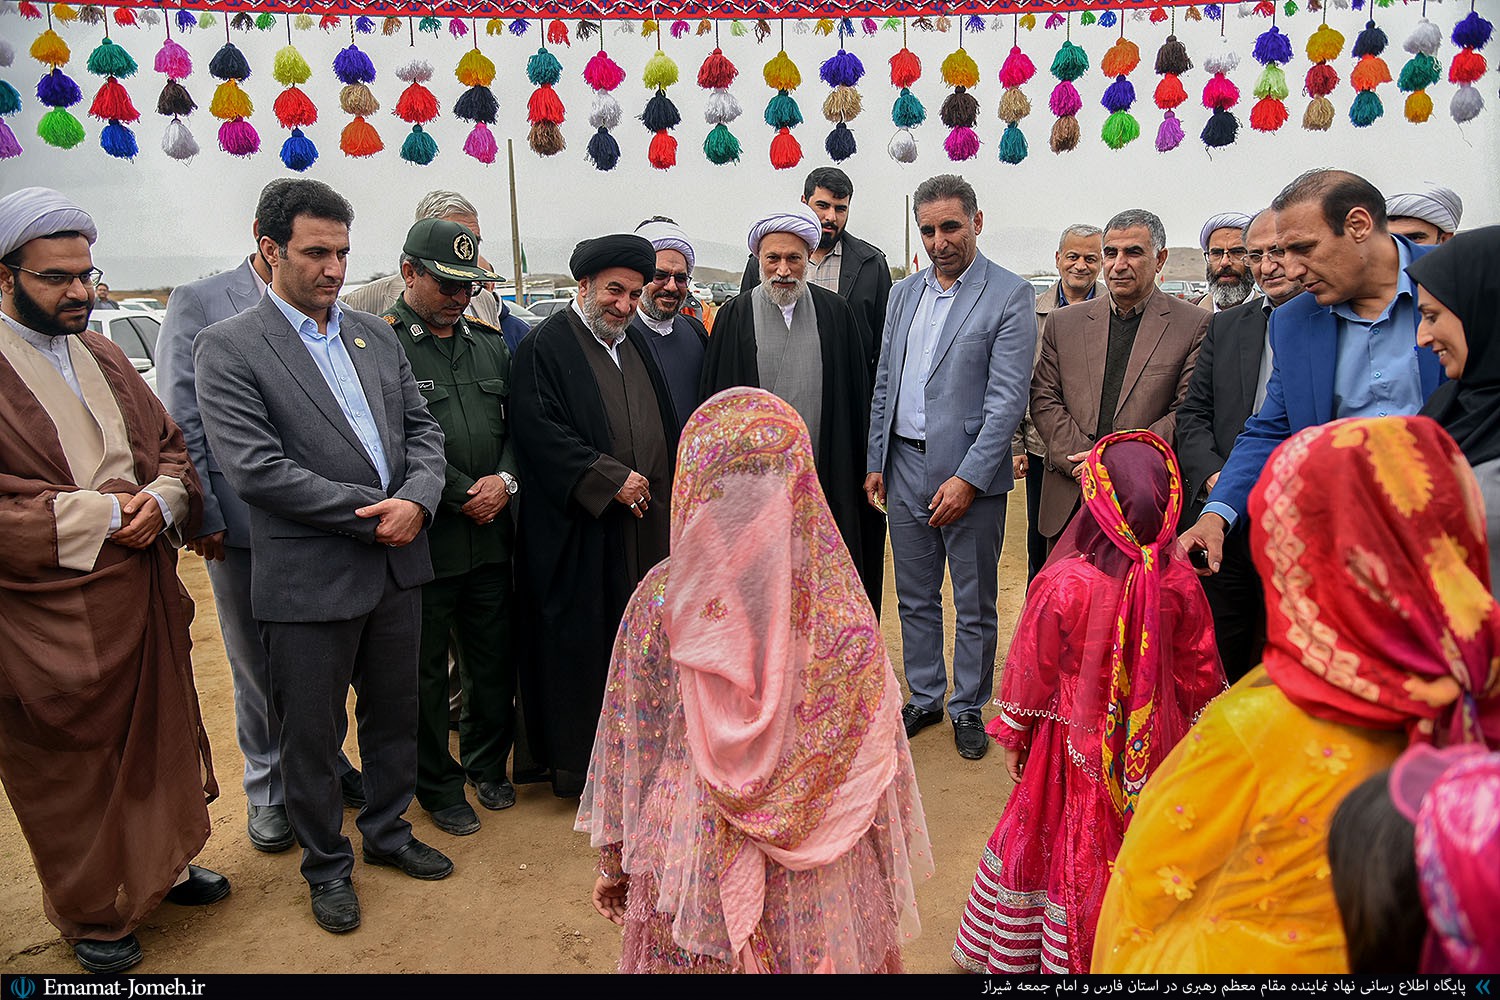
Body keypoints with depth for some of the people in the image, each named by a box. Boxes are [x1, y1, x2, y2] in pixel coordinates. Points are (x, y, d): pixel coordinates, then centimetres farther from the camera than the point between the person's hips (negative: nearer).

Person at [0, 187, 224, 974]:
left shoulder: (103, 356, 10)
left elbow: (171, 446, 11)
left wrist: (161, 501, -9)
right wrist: (96, 515, -19)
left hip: (146, 597, 6)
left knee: (159, 735, 18)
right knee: (70, 767, 10)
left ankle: (161, 864, 40)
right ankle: (92, 912, 31)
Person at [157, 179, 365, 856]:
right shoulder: (198, 305, -4)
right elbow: (180, 424, -5)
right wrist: (203, 517, -8)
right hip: (245, 527, -2)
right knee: (258, 667, 12)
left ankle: (327, 762, 36)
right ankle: (268, 788, 30)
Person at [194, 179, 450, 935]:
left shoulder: (375, 335, 9)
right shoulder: (228, 347, -9)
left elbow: (421, 429, 8)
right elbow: (254, 468, -18)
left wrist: (417, 500, -13)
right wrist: (374, 515, -17)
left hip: (397, 566, 5)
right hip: (309, 581, -5)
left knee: (394, 714, 19)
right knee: (311, 735, 12)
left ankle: (387, 831, 41)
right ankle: (326, 864, 33)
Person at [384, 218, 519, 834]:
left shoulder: (488, 347, 14)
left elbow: (516, 425, 13)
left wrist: (505, 479, -6)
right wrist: (465, 495, -14)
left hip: (491, 534, 6)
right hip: (424, 540, -5)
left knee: (495, 661, 15)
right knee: (425, 673, 9)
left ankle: (487, 765, 35)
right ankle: (438, 786, 26)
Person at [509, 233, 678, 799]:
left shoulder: (637, 347, 16)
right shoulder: (545, 346, -6)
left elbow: (666, 432, 22)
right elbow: (541, 433, -17)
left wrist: (662, 492, 11)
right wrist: (612, 479, -18)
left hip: (644, 525, 7)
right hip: (579, 532, -6)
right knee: (579, 644, 1)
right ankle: (575, 764, 14)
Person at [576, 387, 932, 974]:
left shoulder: (660, 601, -18)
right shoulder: (838, 603, -17)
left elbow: (627, 751, -7)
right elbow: (876, 756, -8)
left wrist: (614, 860, 7)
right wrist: (888, 862, 7)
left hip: (696, 861, 0)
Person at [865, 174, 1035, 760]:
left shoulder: (1009, 295, -8)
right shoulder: (904, 293, 11)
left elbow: (1007, 399, -14)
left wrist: (968, 479, -19)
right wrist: (875, 462, 9)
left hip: (969, 474, -5)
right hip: (905, 466, 5)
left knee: (974, 605, 8)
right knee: (915, 597, 16)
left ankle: (969, 708, 26)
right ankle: (924, 698, 32)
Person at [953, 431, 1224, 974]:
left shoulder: (1063, 584, -26)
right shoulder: (1180, 582, -16)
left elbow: (1031, 669, -13)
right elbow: (1198, 670, -2)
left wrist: (1012, 734, 3)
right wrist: (1197, 725, 17)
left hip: (1077, 742, -2)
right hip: (1152, 743, 2)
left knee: (1071, 847, 16)